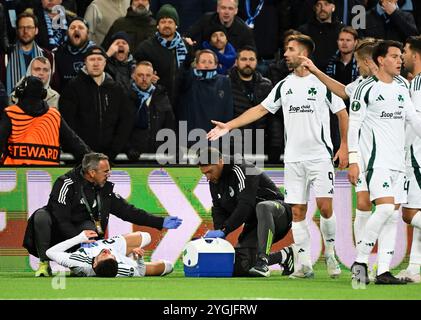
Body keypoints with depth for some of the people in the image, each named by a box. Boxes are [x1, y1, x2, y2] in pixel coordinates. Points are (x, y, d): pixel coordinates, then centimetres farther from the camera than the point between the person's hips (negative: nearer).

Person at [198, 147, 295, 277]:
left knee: (262, 208, -44)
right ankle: (284, 256, 9)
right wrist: (218, 235, -15)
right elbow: (219, 212, 5)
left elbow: (245, 206, -30)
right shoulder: (214, 182, 5)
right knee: (241, 267, -7)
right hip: (253, 224, 8)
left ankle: (262, 261, -47)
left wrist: (224, 230, -32)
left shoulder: (240, 171, -22)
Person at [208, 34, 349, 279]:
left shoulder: (323, 83, -2)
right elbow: (261, 109, 13)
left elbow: (342, 114, 3)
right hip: (293, 158, 4)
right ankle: (305, 265, 3)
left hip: (320, 155, -4)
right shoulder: (284, 86, 10)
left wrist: (344, 147, -3)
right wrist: (228, 126, 8)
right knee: (298, 211, 0)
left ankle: (330, 254, 9)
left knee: (325, 206, -12)